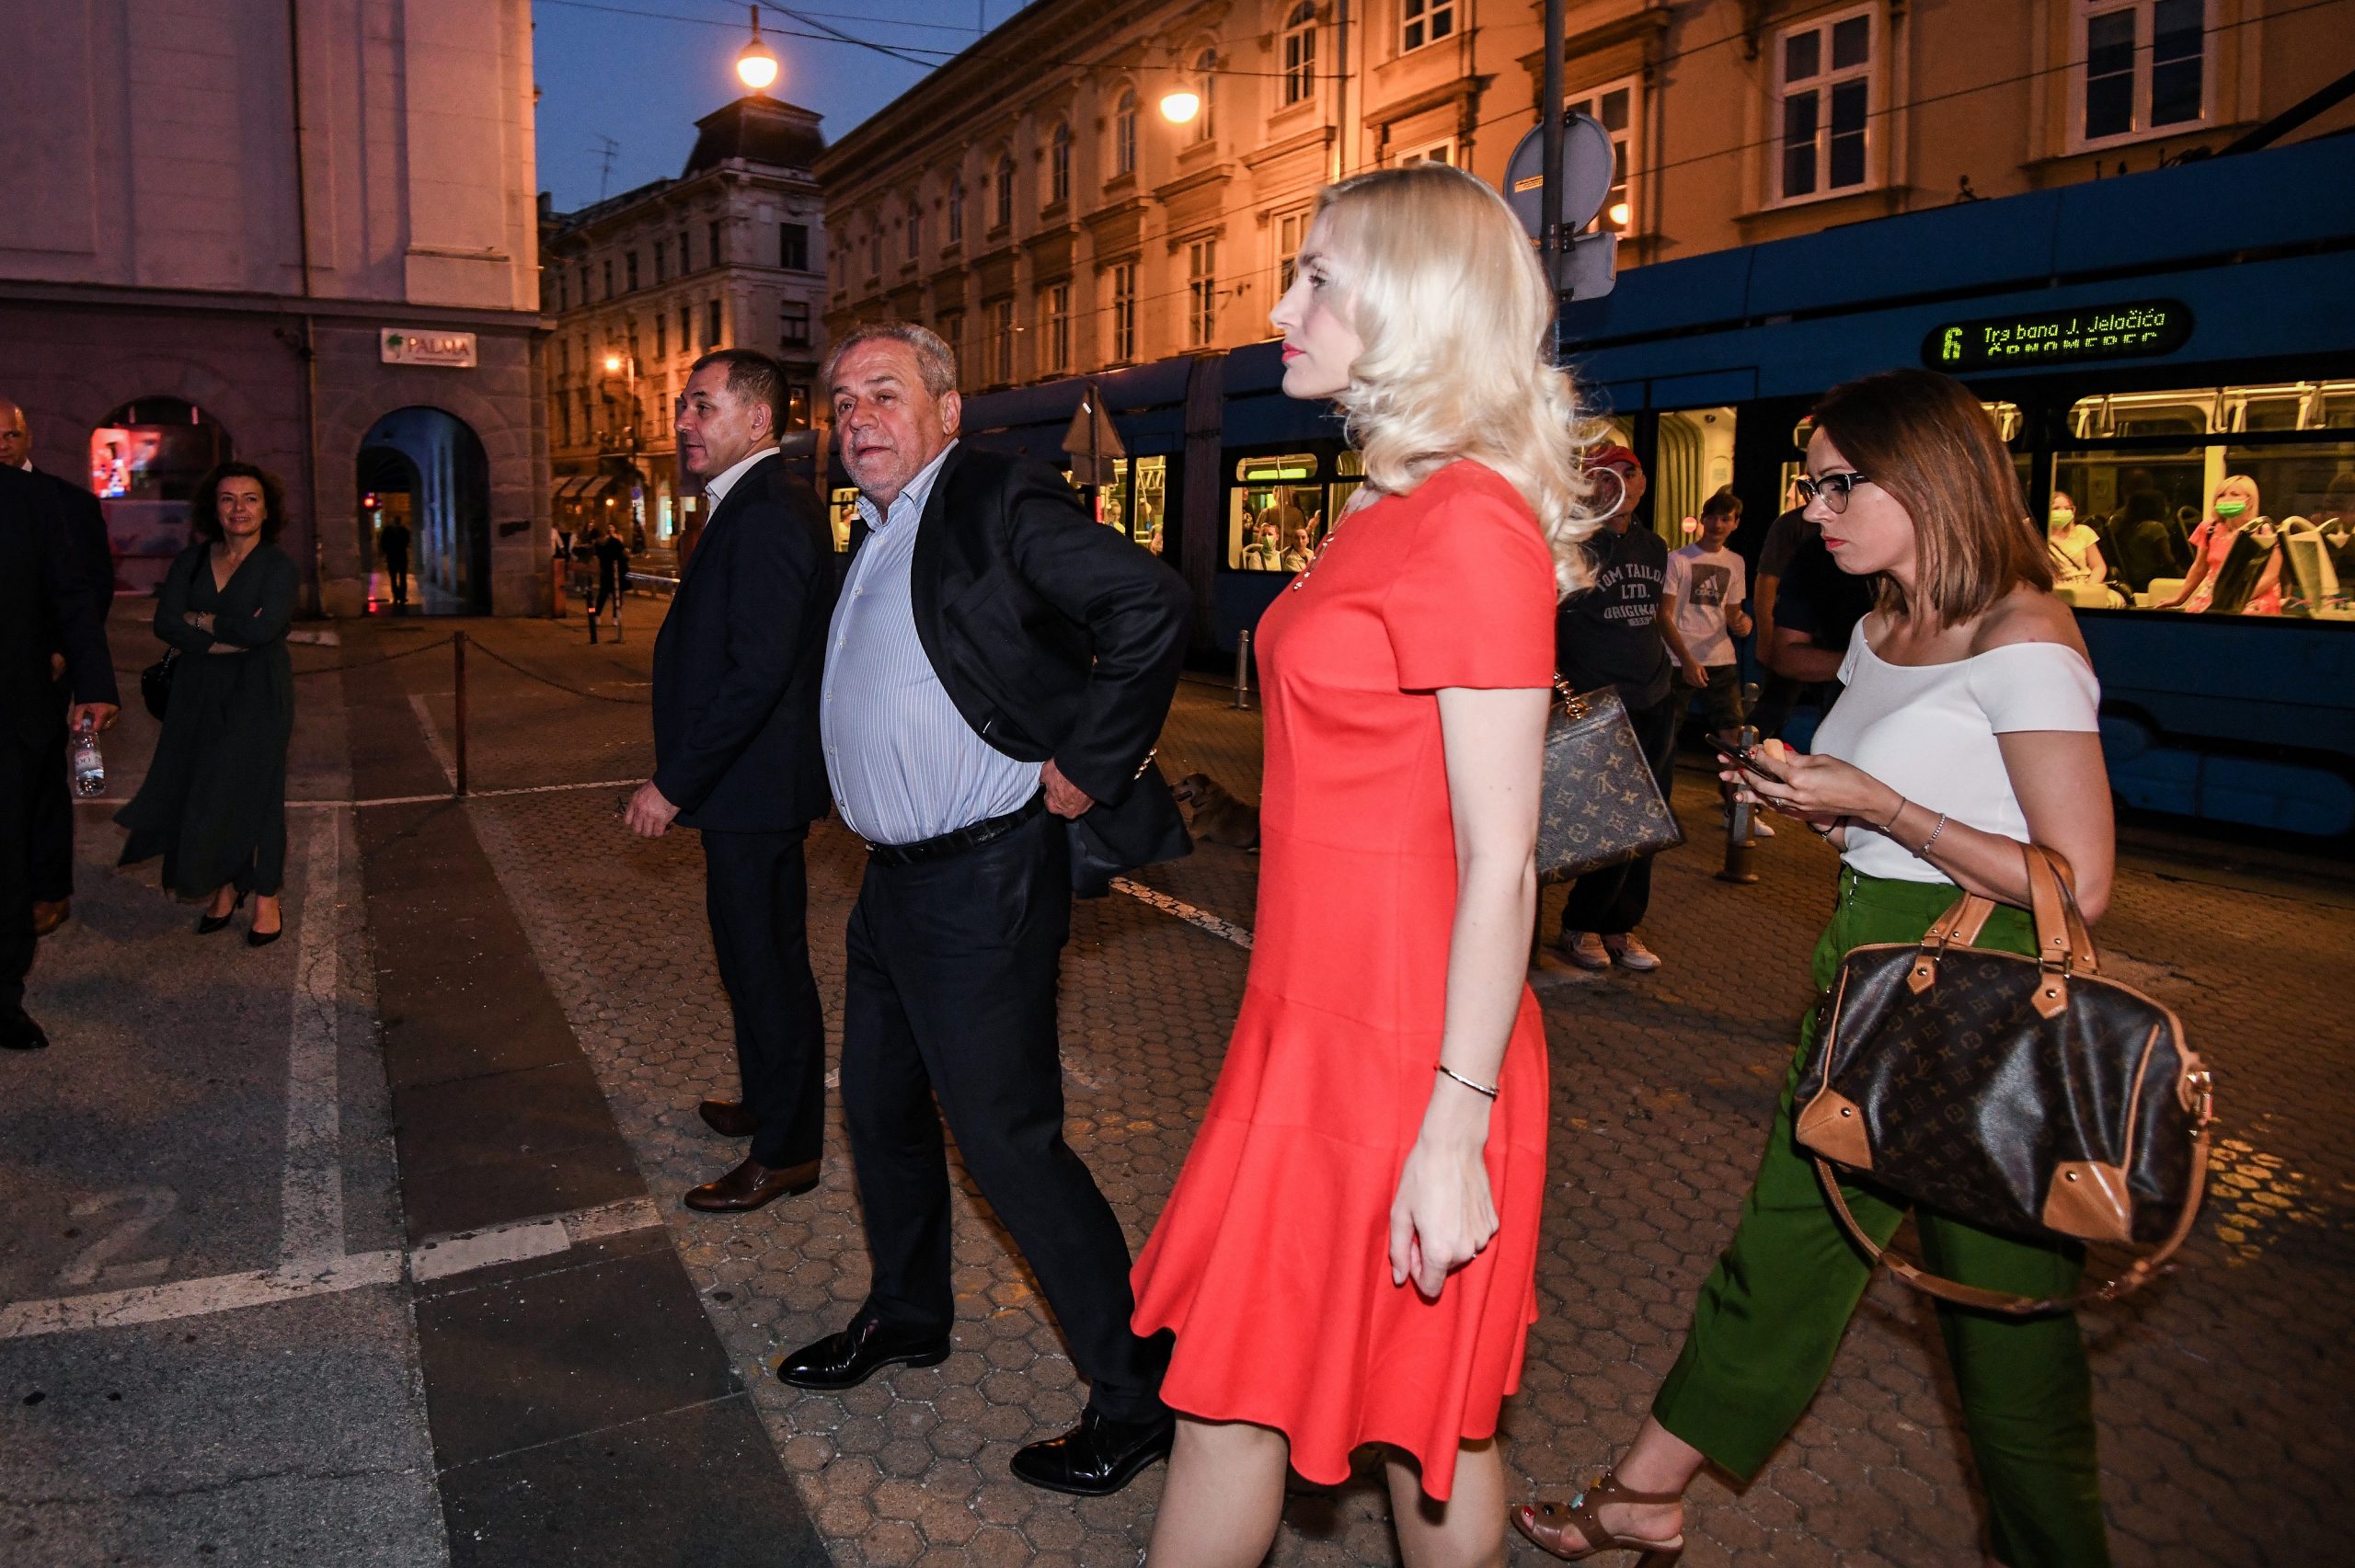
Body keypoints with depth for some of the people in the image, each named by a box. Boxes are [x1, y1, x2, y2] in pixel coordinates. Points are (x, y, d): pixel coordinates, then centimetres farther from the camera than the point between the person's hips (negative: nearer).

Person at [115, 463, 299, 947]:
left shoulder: (279, 567, -3)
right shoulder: (192, 560, 9)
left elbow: (263, 628, -19)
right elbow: (165, 623, -4)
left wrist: (202, 621, -6)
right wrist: (231, 637, -15)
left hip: (256, 696, -4)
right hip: (199, 695, 4)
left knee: (254, 790, -1)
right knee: (202, 792, 4)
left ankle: (266, 899, 9)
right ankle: (222, 888, 19)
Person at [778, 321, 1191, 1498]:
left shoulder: (1001, 502, -14)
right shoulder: (873, 534, 15)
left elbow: (1153, 605, -26)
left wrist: (1086, 766, -21)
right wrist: (859, 802, 15)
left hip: (982, 882, -10)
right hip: (893, 875, 10)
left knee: (1005, 1137, -5)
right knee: (881, 1106, 20)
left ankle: (1139, 1389, 10)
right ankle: (906, 1316, 43)